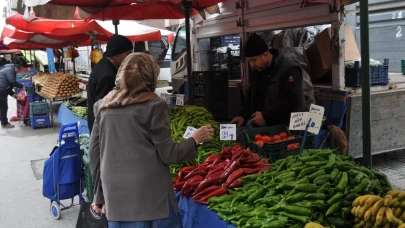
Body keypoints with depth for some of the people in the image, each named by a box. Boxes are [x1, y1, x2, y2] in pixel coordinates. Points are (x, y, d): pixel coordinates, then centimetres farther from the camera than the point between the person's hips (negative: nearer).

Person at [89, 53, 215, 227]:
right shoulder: (154, 105, -7)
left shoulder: (103, 106, 7)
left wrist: (99, 195, 18)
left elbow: (95, 153, 9)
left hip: (115, 197, 4)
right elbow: (168, 154, -6)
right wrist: (195, 139, 10)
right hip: (150, 195, -4)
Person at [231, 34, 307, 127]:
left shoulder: (289, 70, -19)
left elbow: (293, 101, -24)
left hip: (285, 127, -7)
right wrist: (243, 115, 2)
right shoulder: (256, 69, 6)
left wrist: (266, 116, -25)